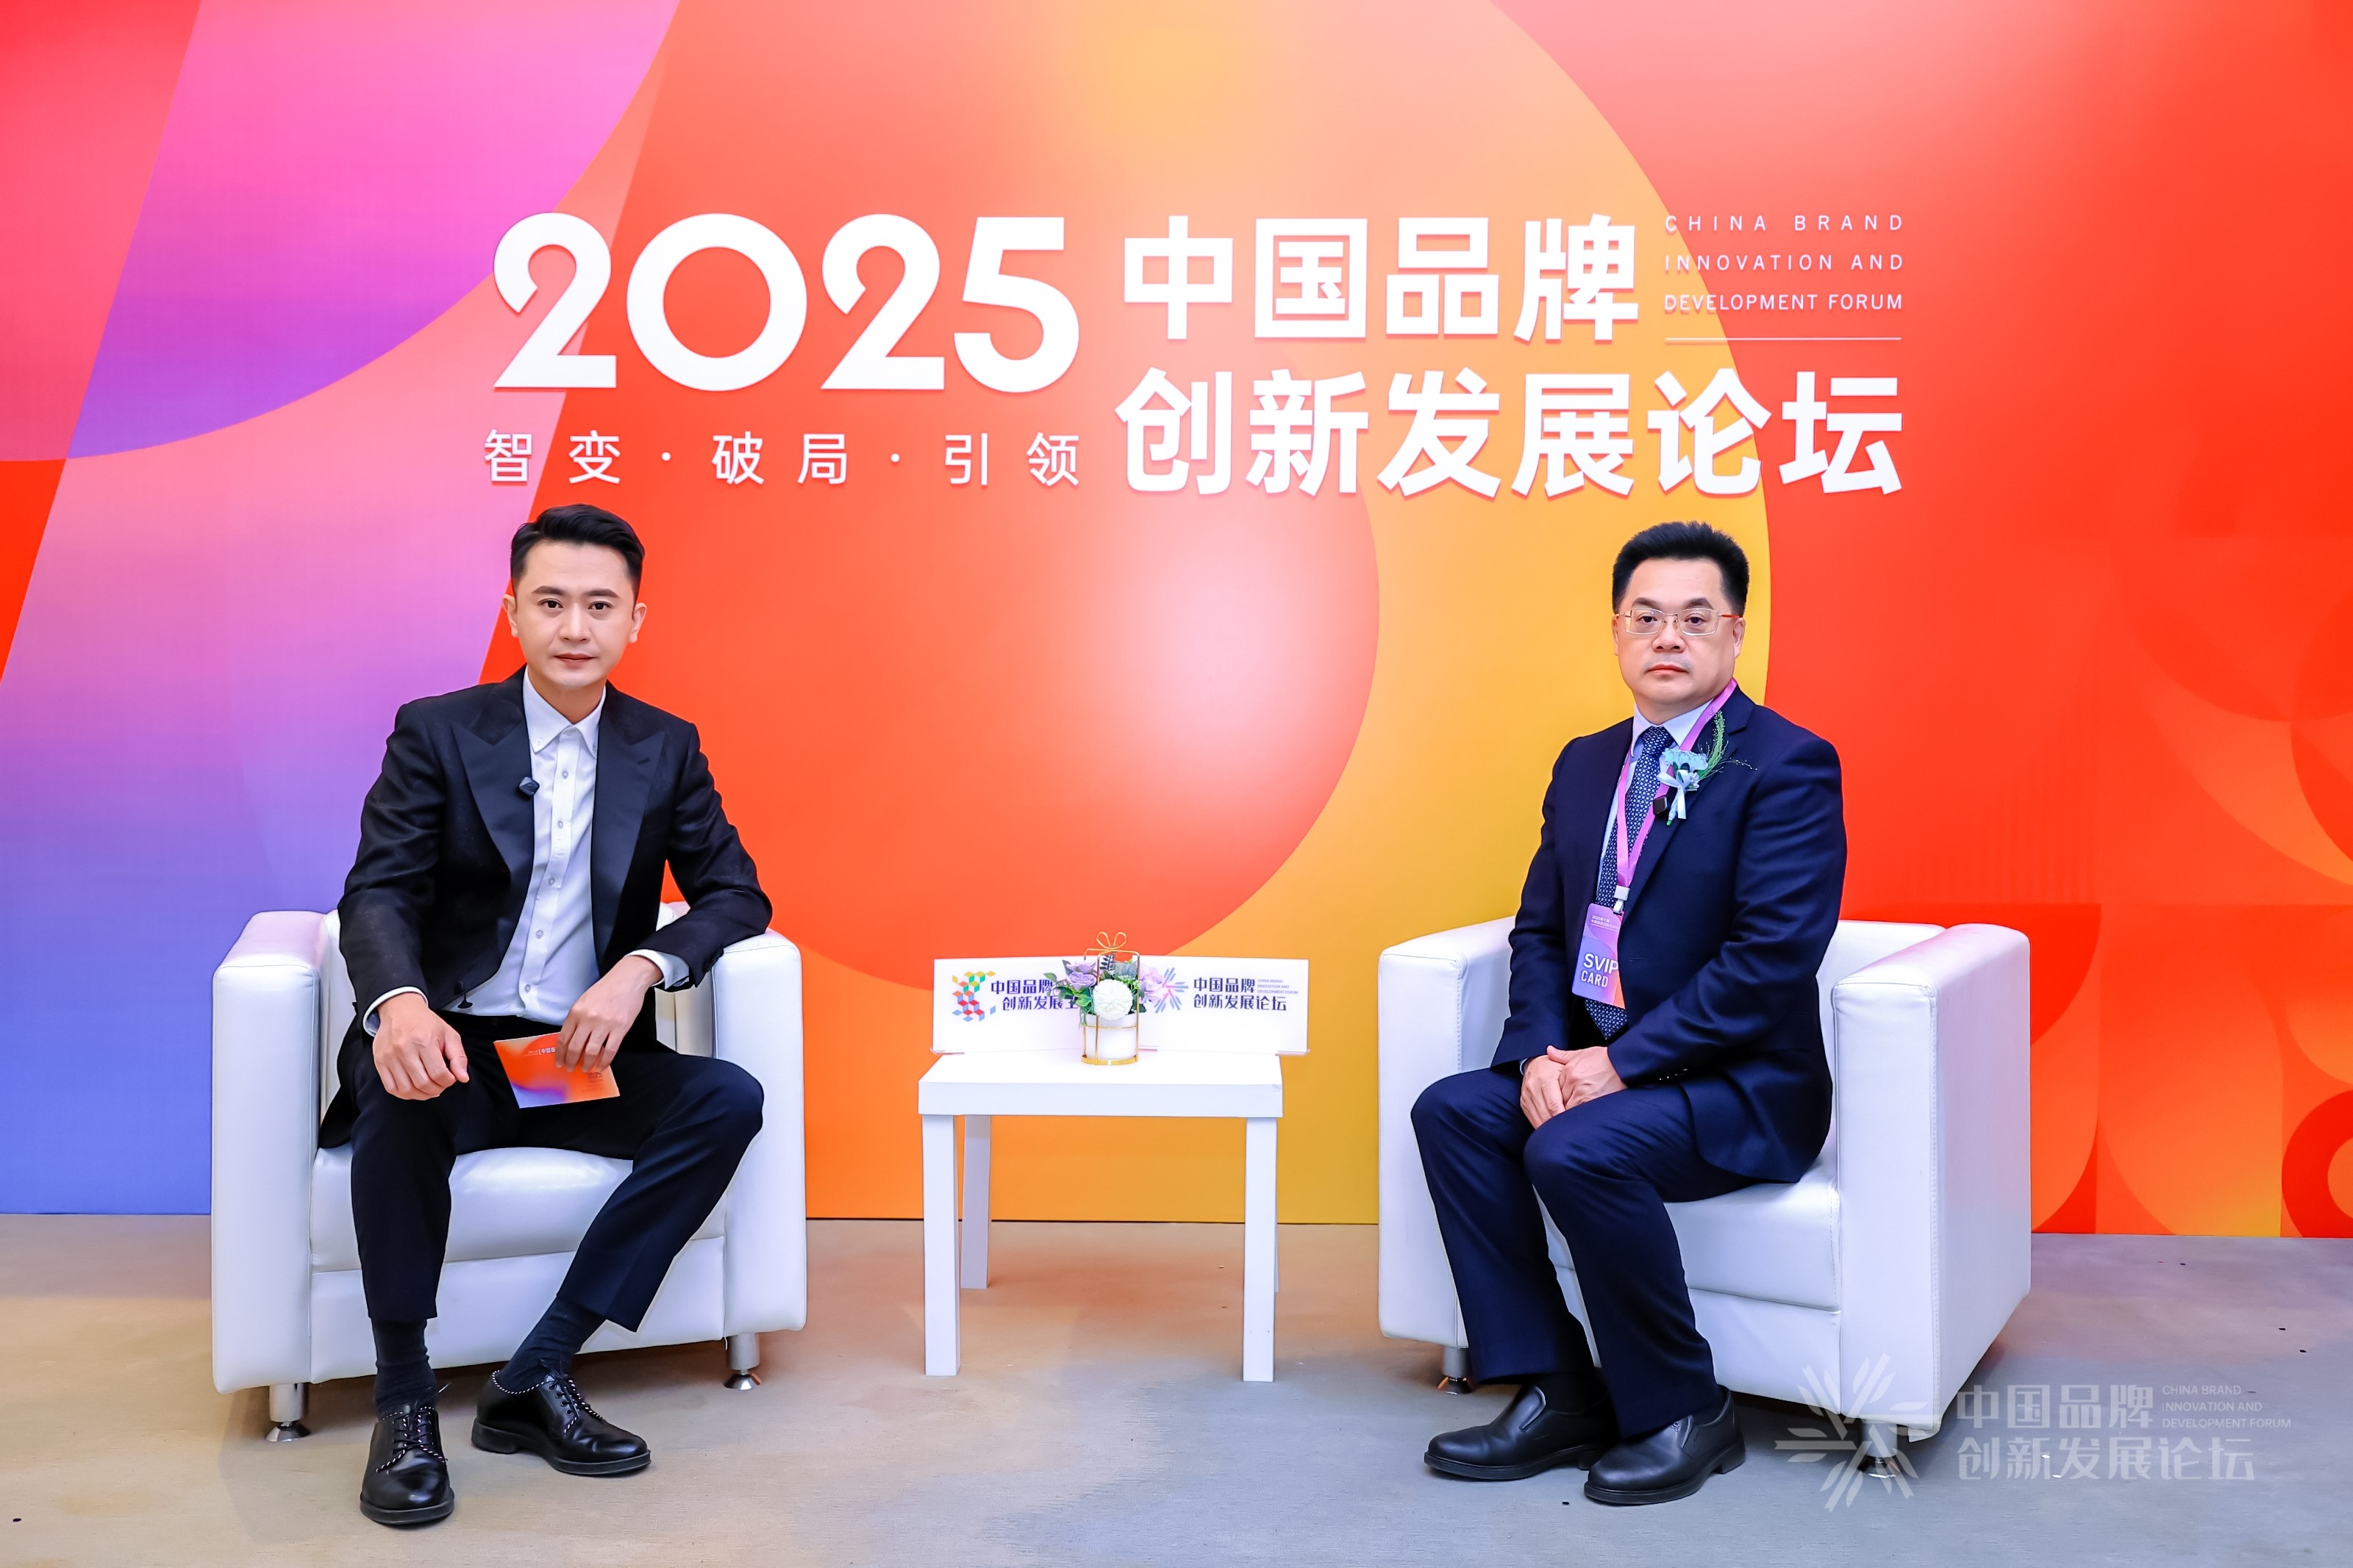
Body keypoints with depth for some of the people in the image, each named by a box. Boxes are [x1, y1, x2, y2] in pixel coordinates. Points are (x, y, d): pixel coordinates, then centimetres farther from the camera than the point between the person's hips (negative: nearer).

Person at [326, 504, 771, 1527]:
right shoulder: (437, 733, 0)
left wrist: (640, 968, -19)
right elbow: (378, 893, -9)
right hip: (455, 1048, -2)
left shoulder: (666, 750, 7)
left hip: (586, 1058, 3)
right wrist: (402, 1003, -33)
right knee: (400, 1089, -36)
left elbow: (735, 894, 3)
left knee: (729, 1100, -24)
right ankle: (404, 1403, -20)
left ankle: (536, 1376, -20)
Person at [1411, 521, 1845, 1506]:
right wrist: (1541, 1052, -7)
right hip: (1598, 1066, 8)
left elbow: (1774, 959, -20)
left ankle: (1684, 1415, -7)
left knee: (1576, 1149, -30)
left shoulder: (1788, 766, -11)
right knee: (1451, 1110, -11)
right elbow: (1541, 927, 12)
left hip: (1738, 1088, -7)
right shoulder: (1586, 765, 13)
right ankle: (1556, 1393, -4)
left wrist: (1621, 1062, -21)